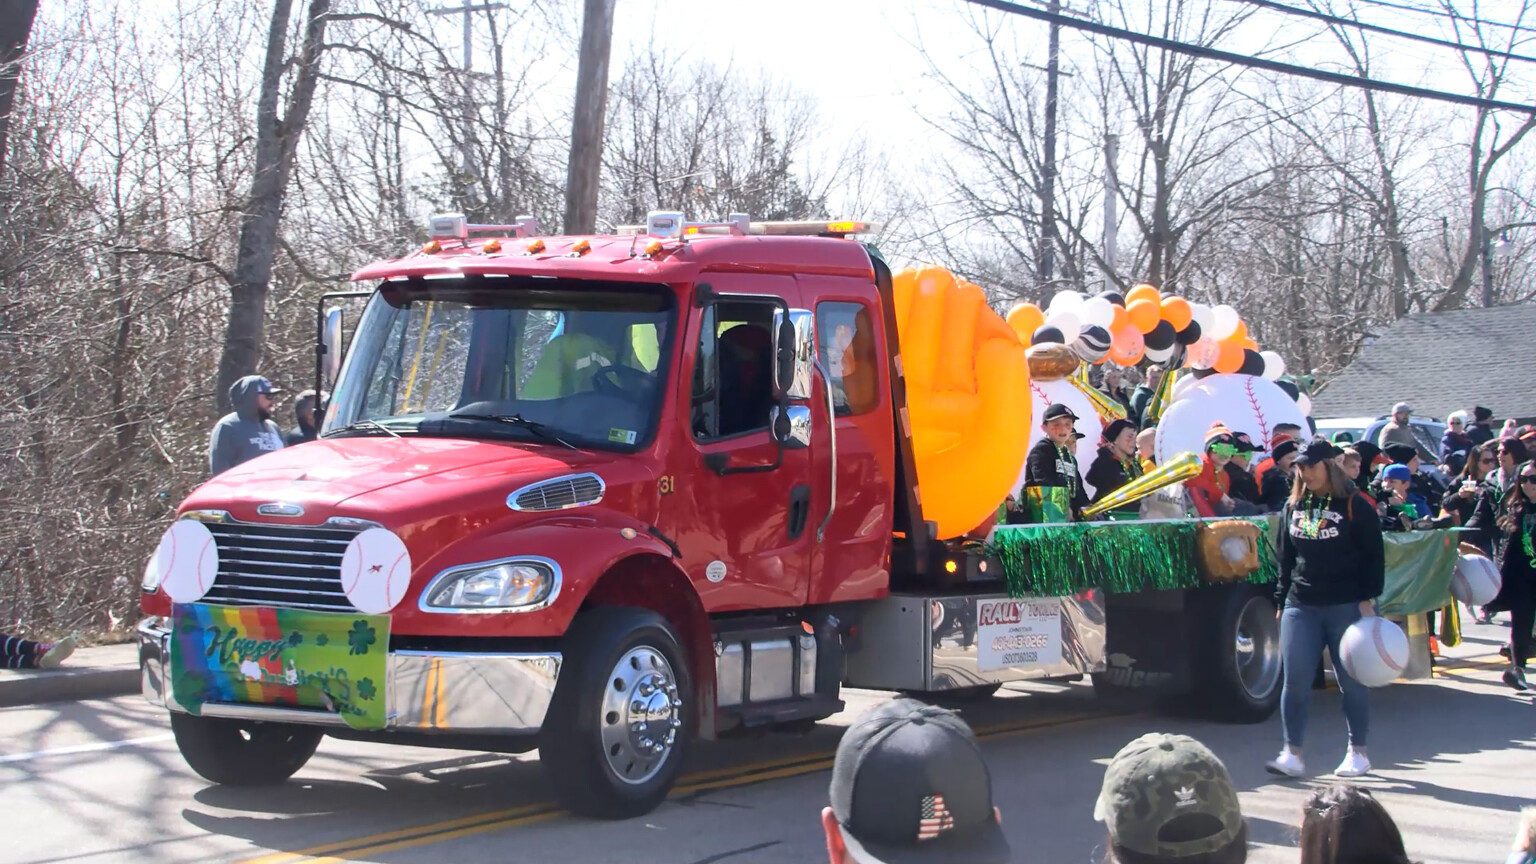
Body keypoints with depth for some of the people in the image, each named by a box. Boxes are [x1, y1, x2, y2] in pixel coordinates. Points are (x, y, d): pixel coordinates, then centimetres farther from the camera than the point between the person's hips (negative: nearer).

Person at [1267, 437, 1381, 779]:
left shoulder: (1355, 506, -3)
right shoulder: (1294, 507, 12)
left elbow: (1374, 556, -3)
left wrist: (1367, 599, -9)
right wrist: (1281, 600, 15)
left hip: (1346, 607, -4)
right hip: (1301, 607, 4)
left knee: (1351, 682, 4)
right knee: (1294, 681, -4)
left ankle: (1358, 752, 15)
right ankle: (1292, 755, -3)